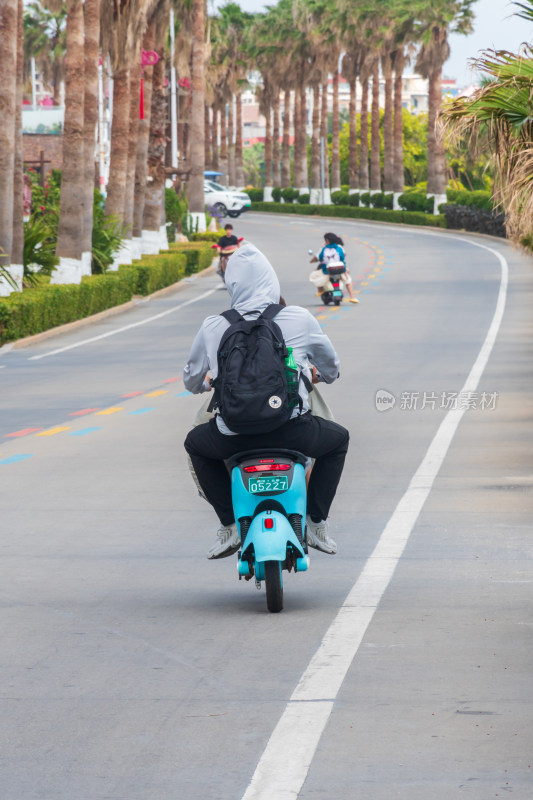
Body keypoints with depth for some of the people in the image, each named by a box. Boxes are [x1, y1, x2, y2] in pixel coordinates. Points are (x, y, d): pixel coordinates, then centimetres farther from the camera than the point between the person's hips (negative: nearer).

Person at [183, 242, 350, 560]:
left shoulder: (212, 327, 2)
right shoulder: (300, 319, 1)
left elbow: (192, 381, 17)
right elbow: (331, 368, 18)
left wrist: (206, 384, 42)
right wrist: (320, 376, 44)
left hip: (233, 435, 1)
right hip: (291, 431, -1)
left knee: (196, 442, 34)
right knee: (338, 438, 31)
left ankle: (230, 525, 24)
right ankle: (317, 523, 22)